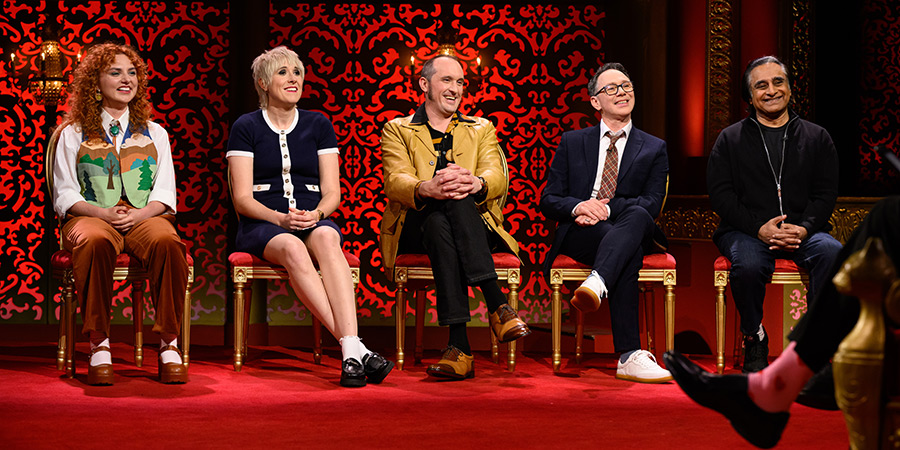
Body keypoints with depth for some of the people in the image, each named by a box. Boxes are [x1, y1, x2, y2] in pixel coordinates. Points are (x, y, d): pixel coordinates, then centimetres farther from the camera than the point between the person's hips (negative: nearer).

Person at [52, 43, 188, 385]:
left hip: (145, 218, 1)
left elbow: (164, 193, 12)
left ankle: (169, 345, -29)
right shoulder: (74, 134, 15)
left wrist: (141, 214, -10)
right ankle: (99, 347, -33)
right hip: (92, 217, -1)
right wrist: (102, 212, -12)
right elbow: (65, 194, 8)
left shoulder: (155, 133, 21)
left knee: (167, 242, -36)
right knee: (95, 243, -40)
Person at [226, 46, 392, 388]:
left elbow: (332, 193, 10)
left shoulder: (319, 125, 14)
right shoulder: (246, 127, 7)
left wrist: (316, 214, -13)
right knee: (293, 248, -38)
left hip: (314, 221, 2)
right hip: (262, 226, -2)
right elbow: (242, 199, -1)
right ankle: (354, 348, -46)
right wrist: (279, 218, -19)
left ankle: (351, 352, -51)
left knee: (326, 237, -36)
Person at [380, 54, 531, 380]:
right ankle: (497, 305, -45)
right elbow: (395, 181, -4)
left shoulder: (481, 130, 22)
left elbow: (498, 178, 1)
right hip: (415, 229, -1)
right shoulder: (397, 130, 17)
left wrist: (476, 183, -26)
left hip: (474, 225, 1)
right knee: (438, 220, -37)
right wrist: (426, 189, -29)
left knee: (456, 199, -35)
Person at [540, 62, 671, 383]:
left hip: (633, 233, 1)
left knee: (638, 215, -39)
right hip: (579, 235, -1)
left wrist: (606, 208, -18)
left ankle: (596, 283, -63)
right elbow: (548, 200, 11)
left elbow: (652, 203, 1)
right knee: (628, 254, -38)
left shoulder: (654, 149, 17)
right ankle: (629, 357, -50)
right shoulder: (572, 143, 19)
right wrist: (578, 207, -15)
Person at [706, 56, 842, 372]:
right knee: (748, 264, -36)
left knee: (832, 252, -32)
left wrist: (804, 229, -13)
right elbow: (720, 195, 1)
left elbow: (826, 194, 8)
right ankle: (754, 341, -11)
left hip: (803, 231, 1)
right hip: (747, 231, -1)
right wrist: (760, 228, -15)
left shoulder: (817, 137, 16)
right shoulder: (730, 139, 12)